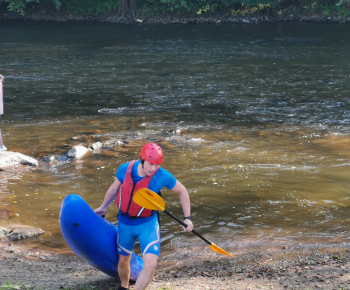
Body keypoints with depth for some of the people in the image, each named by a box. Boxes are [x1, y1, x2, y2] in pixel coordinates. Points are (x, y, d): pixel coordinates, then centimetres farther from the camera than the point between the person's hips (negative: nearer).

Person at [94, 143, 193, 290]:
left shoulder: (163, 176, -21)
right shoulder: (125, 169, -17)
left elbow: (182, 192, -3)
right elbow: (114, 189, 5)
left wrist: (187, 218, -7)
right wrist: (103, 207, 17)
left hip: (148, 224, -2)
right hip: (125, 223, 2)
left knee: (151, 264, -19)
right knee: (123, 261, 20)